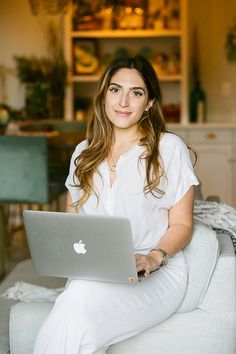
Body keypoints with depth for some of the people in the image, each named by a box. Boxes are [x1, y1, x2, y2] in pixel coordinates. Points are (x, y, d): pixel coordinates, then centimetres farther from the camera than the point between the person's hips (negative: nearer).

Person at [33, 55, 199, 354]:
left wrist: (153, 258, -17)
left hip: (156, 275, -3)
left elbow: (181, 225, 2)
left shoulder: (169, 148, 1)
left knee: (81, 298, -35)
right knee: (76, 300, -35)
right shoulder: (84, 152, 16)